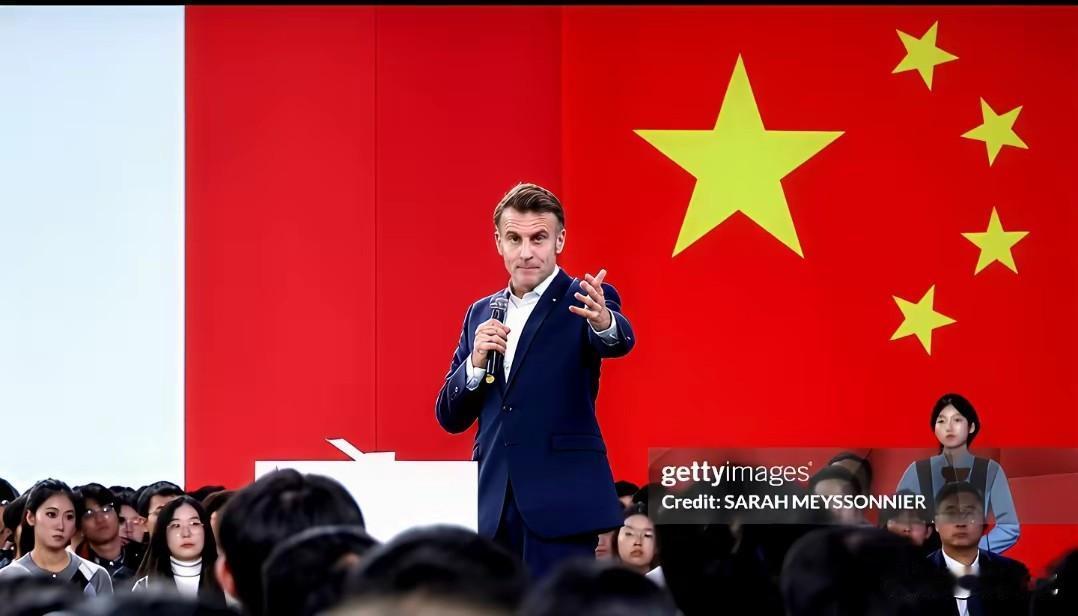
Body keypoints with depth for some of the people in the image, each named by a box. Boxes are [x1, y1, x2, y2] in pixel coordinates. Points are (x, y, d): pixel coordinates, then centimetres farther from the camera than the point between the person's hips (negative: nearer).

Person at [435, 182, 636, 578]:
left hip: (561, 500, -5)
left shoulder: (582, 302, 0)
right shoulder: (481, 314, 15)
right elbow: (450, 418, 13)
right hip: (493, 506, 5)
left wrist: (604, 322, -47)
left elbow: (620, 341, -23)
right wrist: (476, 361, -7)